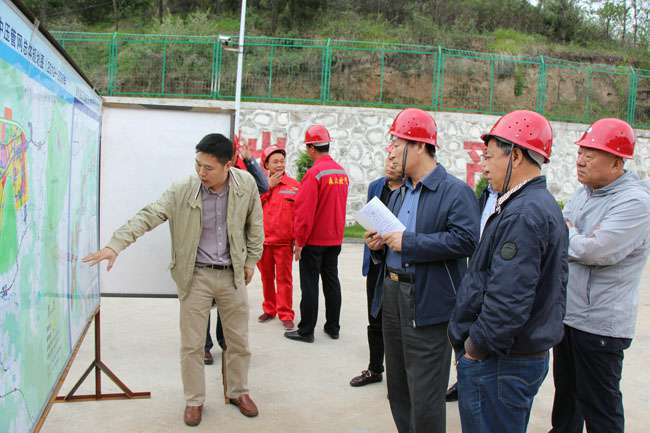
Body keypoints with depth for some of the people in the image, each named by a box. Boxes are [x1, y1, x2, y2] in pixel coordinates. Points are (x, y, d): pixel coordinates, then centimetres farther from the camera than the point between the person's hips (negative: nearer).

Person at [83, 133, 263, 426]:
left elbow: (254, 224, 4)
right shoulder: (182, 191, -15)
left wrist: (251, 260, 6)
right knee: (191, 344, 7)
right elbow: (147, 216, -20)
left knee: (238, 341, 14)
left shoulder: (246, 185, -9)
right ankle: (194, 400, 26)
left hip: (232, 274, 2)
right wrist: (115, 244, -32)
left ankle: (237, 392, 35)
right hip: (196, 276, -1)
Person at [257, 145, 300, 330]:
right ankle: (269, 309, 26)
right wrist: (268, 186, -8)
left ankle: (286, 314, 6)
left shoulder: (294, 185, 0)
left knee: (284, 278, -1)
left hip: (284, 241, -2)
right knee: (266, 277, 12)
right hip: (262, 239, 3)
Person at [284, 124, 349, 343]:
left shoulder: (314, 173, -18)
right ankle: (333, 327, 23)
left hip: (313, 241, -7)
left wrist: (299, 241, -12)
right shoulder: (341, 171, 5)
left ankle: (306, 331, 9)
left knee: (309, 285, 1)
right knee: (331, 282, 14)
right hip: (335, 239, 7)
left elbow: (305, 210, -19)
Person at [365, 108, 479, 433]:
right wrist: (378, 245, 1)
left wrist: (408, 242, -22)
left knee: (425, 396, 0)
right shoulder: (398, 194, 16)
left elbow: (466, 240, -23)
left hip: (428, 304, -8)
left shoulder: (455, 191, -9)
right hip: (391, 295, 8)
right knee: (397, 388, 19)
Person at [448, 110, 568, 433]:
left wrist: (476, 346, -15)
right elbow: (554, 287, 16)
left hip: (498, 359, -10)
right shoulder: (546, 206, 12)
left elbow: (508, 299, -28)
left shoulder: (521, 215, -22)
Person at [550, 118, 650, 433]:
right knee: (565, 392, 24)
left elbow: (594, 251, -27)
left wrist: (564, 233, -9)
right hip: (566, 314, 8)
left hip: (599, 324, -8)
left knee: (599, 407, 5)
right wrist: (574, 242, -7)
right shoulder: (584, 192, 8)